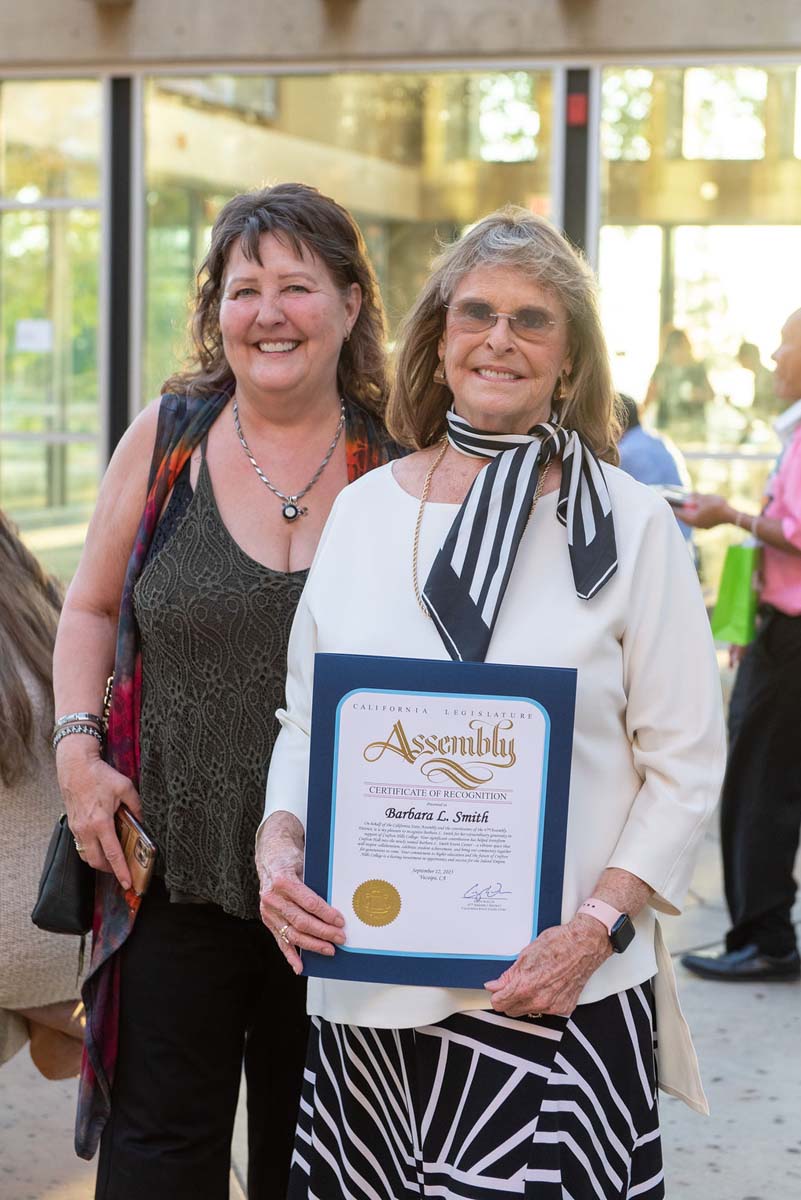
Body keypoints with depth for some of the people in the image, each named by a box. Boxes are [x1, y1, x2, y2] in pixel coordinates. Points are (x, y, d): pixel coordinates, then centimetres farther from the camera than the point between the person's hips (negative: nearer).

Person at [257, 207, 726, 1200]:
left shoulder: (630, 523, -1)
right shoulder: (362, 510, 8)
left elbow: (686, 762, -2)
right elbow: (304, 724, 14)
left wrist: (596, 929, -12)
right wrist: (277, 843, -4)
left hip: (559, 995, -3)